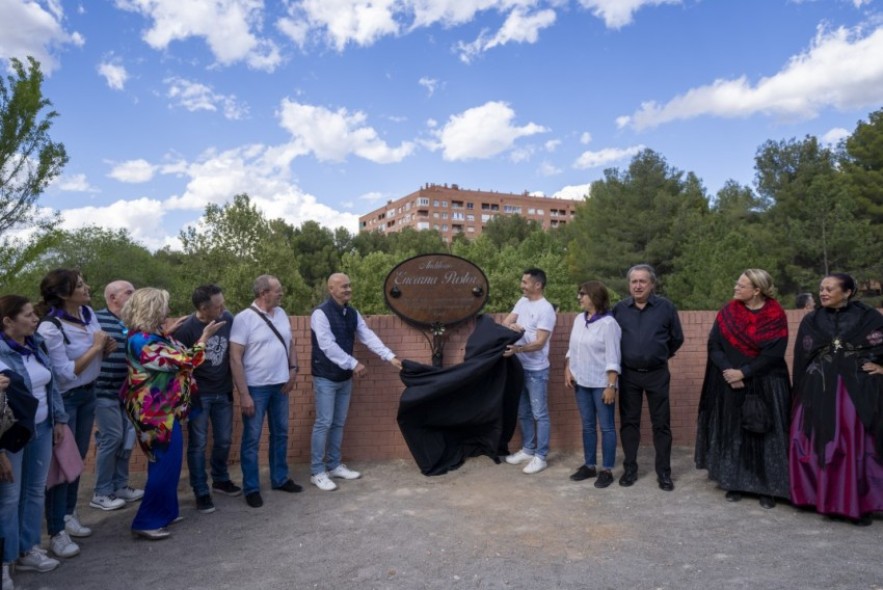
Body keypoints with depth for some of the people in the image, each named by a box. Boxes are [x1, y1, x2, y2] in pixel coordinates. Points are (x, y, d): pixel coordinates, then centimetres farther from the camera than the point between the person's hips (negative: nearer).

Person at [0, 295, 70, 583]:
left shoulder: (35, 345, 4)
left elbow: (51, 385, 13)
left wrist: (59, 419, 11)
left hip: (41, 429, 7)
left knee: (36, 491, 16)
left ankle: (28, 550, 31)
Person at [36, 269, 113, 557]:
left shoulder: (88, 312, -2)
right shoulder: (50, 328, -24)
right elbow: (66, 373, -25)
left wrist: (106, 348, -10)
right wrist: (95, 347, -22)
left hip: (88, 394, 7)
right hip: (63, 400, -7)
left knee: (78, 458, 17)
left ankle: (68, 515, 33)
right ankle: (57, 533, 13)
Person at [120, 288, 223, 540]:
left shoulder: (146, 335, 5)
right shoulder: (143, 341, -25)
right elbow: (185, 360, -21)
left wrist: (167, 333, 19)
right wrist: (204, 337, -11)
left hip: (161, 408, 11)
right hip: (158, 410, -11)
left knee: (164, 461, 19)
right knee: (167, 463, -4)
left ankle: (162, 511, 31)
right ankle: (146, 522, 4)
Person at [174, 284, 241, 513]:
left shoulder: (228, 319, -7)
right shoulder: (186, 328, -19)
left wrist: (233, 384, 9)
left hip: (223, 393, 4)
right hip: (198, 395, -4)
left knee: (224, 440, 16)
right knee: (198, 444, 5)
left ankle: (220, 479, 37)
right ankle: (201, 492, 19)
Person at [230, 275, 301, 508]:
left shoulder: (281, 314, 4)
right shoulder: (244, 318, -14)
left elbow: (291, 344, 15)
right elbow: (235, 358, -15)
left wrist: (293, 370, 1)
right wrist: (243, 394, -18)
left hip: (280, 385, 6)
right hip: (255, 387, -6)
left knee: (280, 434, 16)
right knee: (252, 439, 5)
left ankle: (280, 479, 31)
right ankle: (251, 488, 18)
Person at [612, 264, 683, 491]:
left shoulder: (666, 307, -5)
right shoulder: (619, 308, -1)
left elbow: (677, 338, 6)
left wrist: (661, 356, 13)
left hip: (657, 374, -1)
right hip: (628, 374, 1)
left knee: (661, 424, 5)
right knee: (629, 422, 8)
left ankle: (664, 472, 16)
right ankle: (630, 468, 20)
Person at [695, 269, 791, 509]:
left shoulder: (776, 315, -6)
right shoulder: (728, 312, 2)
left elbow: (774, 354, -12)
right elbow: (714, 345, -2)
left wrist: (743, 372, -15)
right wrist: (727, 371, -15)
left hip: (766, 387, -2)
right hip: (730, 386, 3)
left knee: (765, 435, 2)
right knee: (732, 434, 6)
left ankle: (768, 488, 12)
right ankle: (734, 483, 16)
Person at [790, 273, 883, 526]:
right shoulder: (811, 320, 6)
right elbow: (802, 358, 7)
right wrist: (803, 392, 4)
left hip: (855, 393, -2)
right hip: (819, 393, 3)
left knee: (856, 447, 1)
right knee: (818, 445, 5)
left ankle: (858, 504, 12)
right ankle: (819, 496, 19)